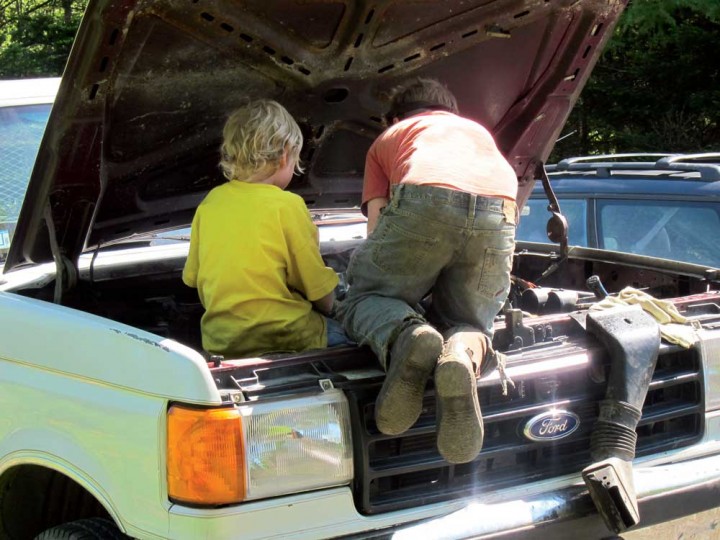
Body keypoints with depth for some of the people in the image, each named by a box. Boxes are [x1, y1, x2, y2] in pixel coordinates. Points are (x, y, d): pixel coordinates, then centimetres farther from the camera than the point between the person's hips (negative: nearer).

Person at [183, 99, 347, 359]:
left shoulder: (210, 202, 7)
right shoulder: (287, 205, -9)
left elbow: (193, 277, 14)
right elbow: (321, 293, -5)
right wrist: (328, 307, 16)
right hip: (283, 339, -6)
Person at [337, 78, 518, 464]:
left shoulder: (389, 138, 36)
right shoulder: (479, 131, 45)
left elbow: (377, 226, 27)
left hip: (423, 202, -2)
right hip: (497, 215, 2)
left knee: (363, 300, 19)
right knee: (466, 321, 21)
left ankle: (406, 337, -18)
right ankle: (464, 356, -19)